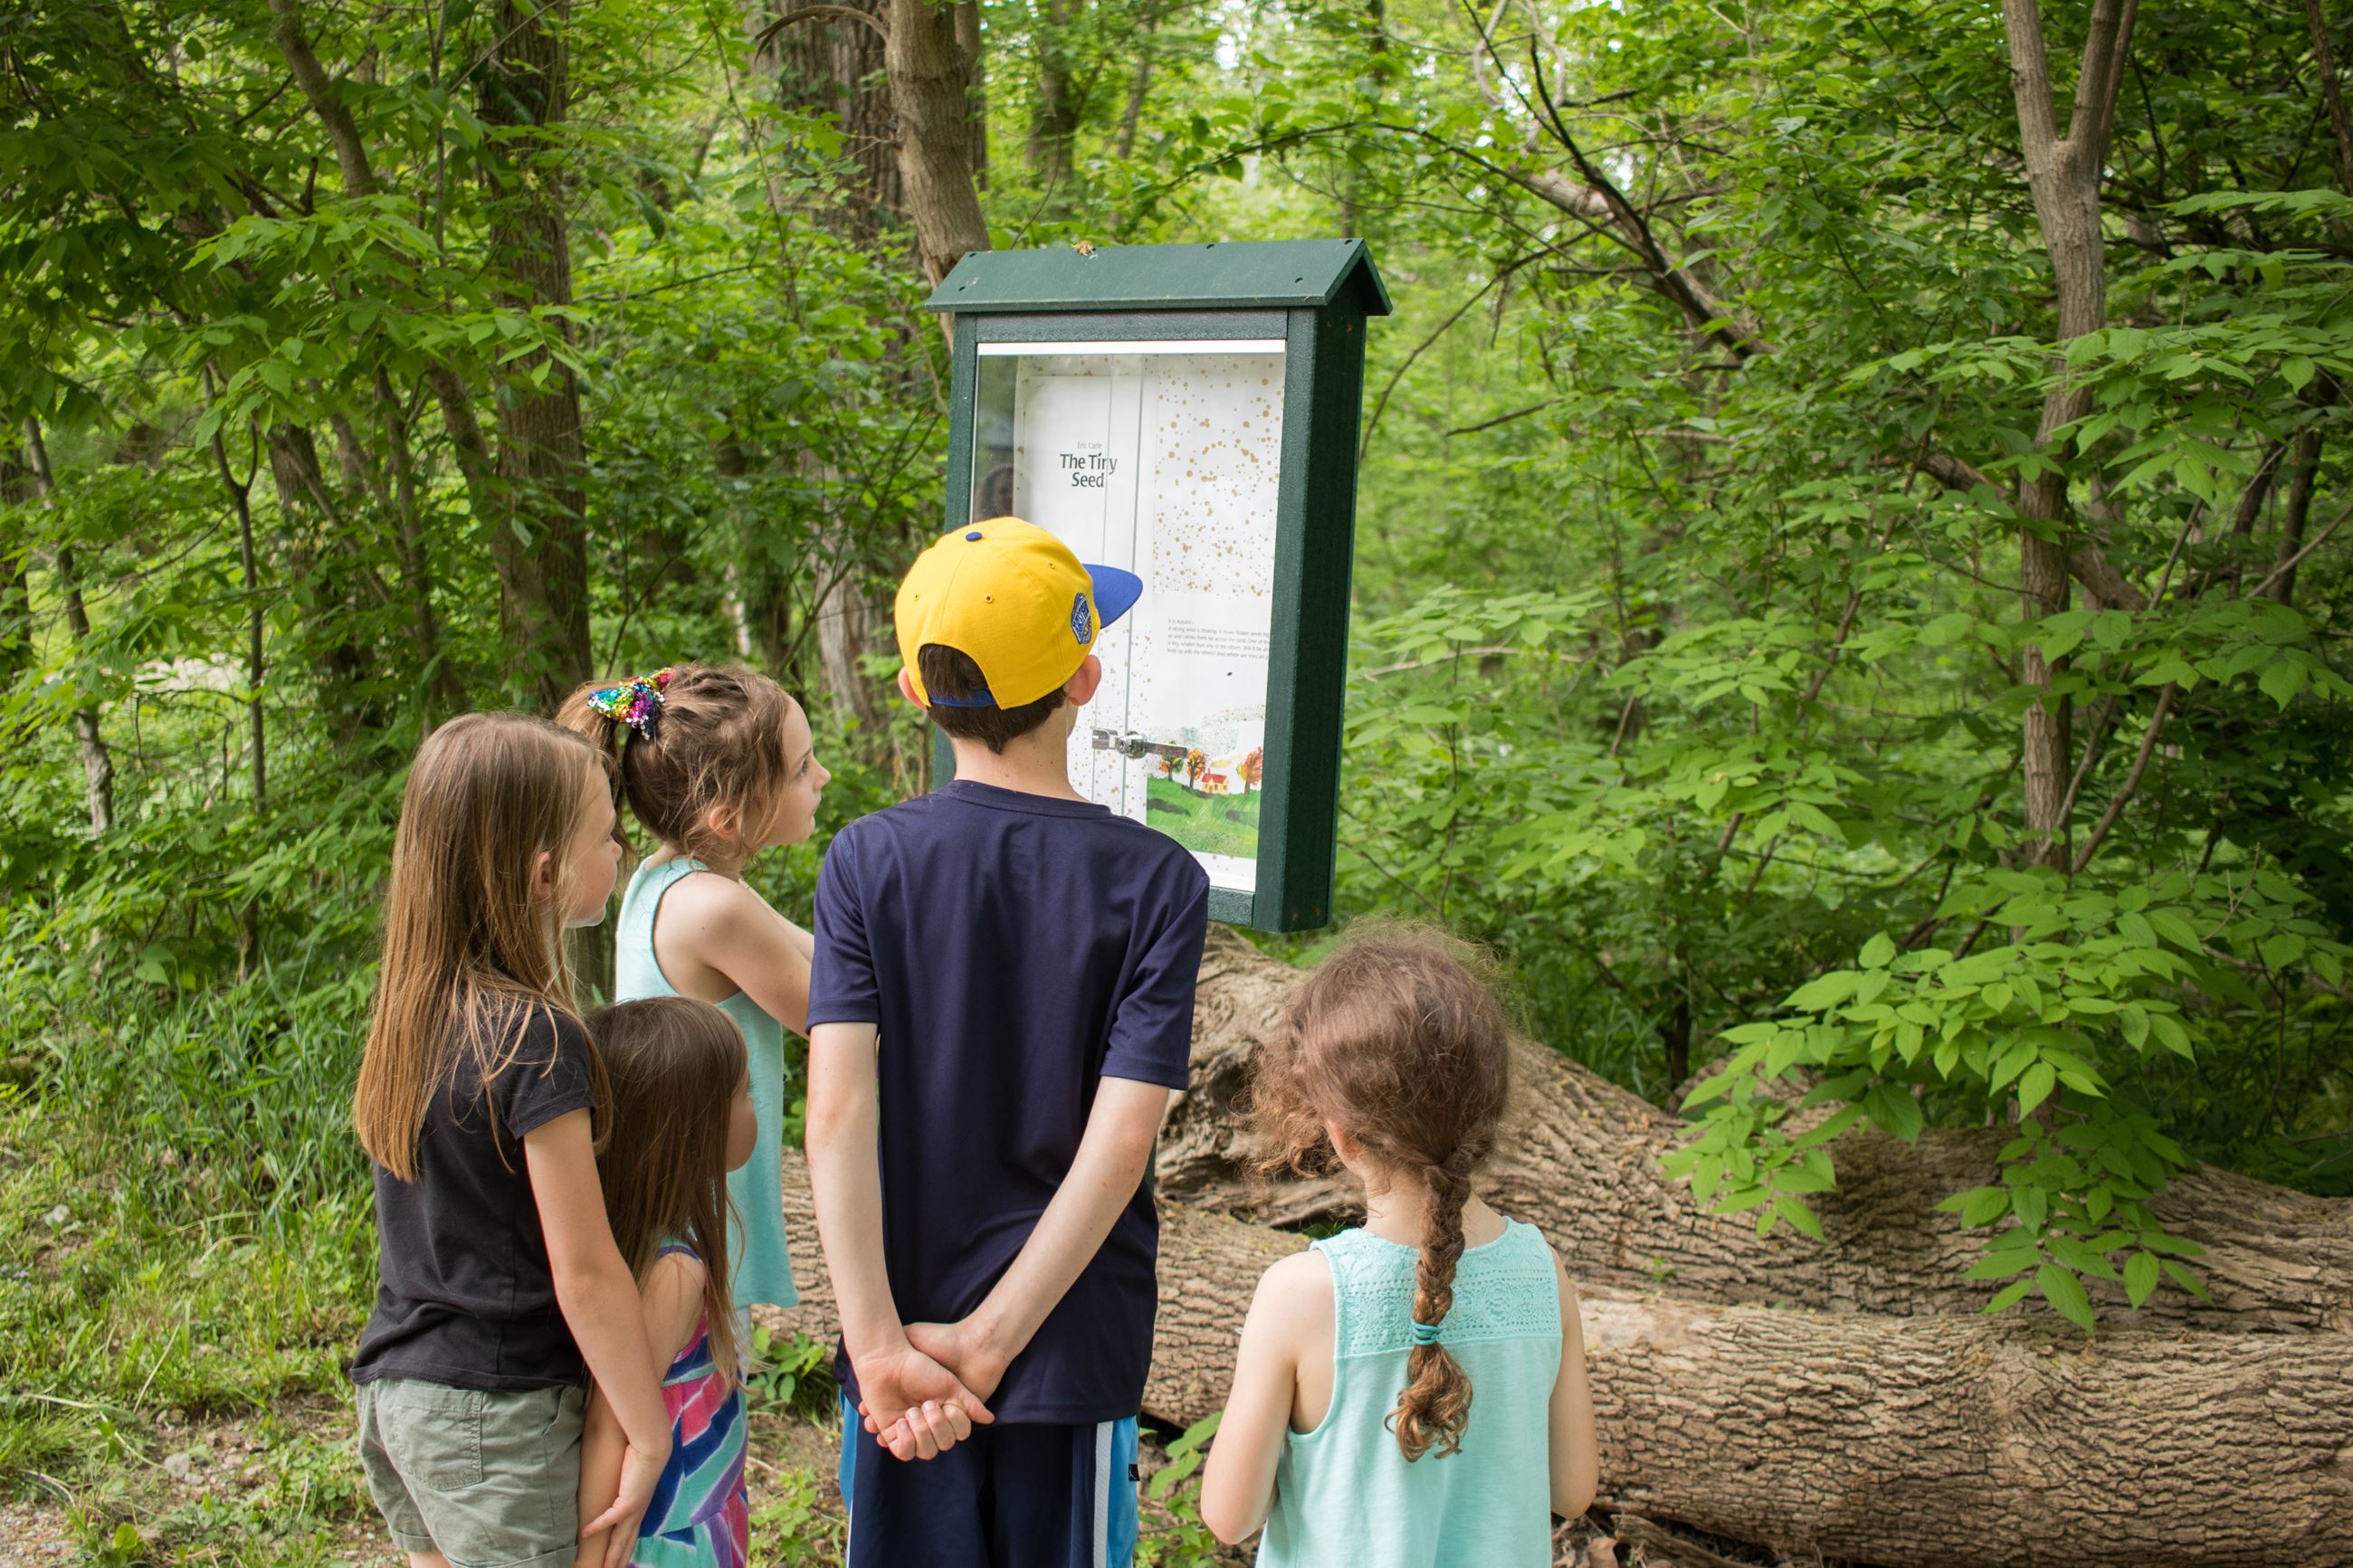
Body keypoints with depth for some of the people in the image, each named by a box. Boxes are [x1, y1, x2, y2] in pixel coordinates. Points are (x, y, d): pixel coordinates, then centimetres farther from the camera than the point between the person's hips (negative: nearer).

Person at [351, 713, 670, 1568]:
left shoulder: (418, 1013, 3)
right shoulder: (536, 1040, -21)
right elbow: (585, 1275, -19)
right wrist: (649, 1434, -10)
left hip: (395, 1389, 8)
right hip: (496, 1415, -8)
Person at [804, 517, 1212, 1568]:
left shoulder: (867, 860, -9)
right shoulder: (1155, 881, -12)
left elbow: (837, 1110, -16)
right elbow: (1120, 1138, -18)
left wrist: (882, 1344, -16)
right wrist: (986, 1344, -14)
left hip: (903, 1331, 1)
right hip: (1072, 1350, -1)